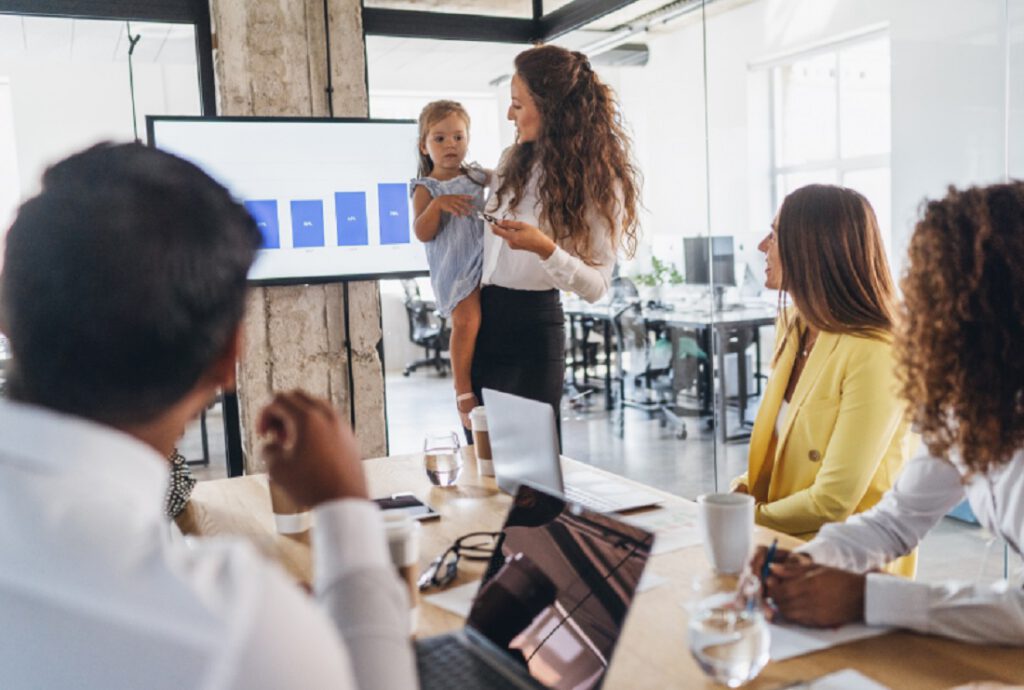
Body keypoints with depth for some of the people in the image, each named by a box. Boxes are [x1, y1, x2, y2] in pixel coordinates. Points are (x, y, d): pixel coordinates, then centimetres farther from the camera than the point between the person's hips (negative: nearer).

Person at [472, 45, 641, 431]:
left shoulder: (599, 181, -8)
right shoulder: (515, 159, 8)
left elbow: (596, 286, -13)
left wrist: (545, 249, -26)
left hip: (533, 324, -6)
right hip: (483, 313, 6)